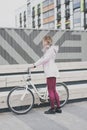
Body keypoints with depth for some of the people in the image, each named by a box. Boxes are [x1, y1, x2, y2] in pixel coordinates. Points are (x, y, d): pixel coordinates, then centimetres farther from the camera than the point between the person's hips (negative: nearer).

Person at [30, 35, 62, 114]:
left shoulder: (51, 49, -9)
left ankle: (52, 109, 2)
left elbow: (45, 59, -19)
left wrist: (35, 65, -17)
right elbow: (42, 58, 19)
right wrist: (34, 64, 9)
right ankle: (58, 108, 16)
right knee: (53, 90, 11)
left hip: (51, 72, -10)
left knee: (51, 91, -5)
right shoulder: (48, 50, 22)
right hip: (51, 72, 10)